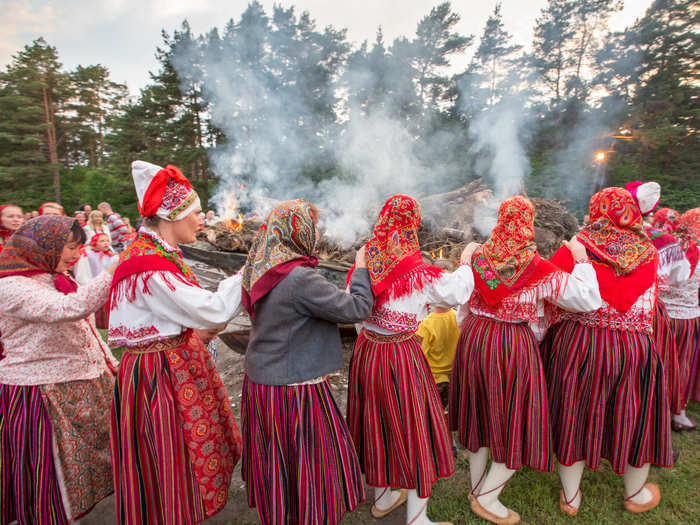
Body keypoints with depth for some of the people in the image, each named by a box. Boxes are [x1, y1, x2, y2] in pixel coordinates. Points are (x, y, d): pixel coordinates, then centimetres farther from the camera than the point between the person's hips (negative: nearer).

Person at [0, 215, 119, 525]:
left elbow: (84, 329, 17)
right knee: (50, 477, 8)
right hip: (41, 396, -8)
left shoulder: (55, 279, 11)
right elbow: (68, 309, -36)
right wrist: (115, 271, -39)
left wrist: (112, 364, 15)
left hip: (86, 385, 9)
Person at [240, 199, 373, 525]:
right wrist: (362, 268, -5)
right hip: (294, 387, -9)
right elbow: (357, 308, -19)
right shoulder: (301, 279, -25)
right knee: (309, 462, 12)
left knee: (275, 460, 25)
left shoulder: (261, 270, 1)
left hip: (259, 377, 9)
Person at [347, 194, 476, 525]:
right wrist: (465, 261, 11)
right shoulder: (420, 275, -18)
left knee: (377, 423, 21)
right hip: (402, 354, -6)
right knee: (413, 427, 11)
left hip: (366, 349, 6)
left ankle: (382, 498, 44)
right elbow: (457, 291, -3)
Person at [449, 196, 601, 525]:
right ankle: (486, 498, 21)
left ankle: (476, 485, 38)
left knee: (479, 413, 20)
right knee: (516, 425, 13)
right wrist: (581, 259, -2)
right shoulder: (540, 270, -13)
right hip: (516, 347, -5)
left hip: (474, 340, 5)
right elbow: (589, 300, -12)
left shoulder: (478, 258, -1)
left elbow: (462, 307, 6)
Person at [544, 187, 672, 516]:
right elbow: (649, 301, 5)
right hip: (634, 347, 1)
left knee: (574, 415, 14)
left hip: (576, 342, -1)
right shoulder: (648, 253, -2)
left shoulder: (573, 250, -8)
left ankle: (570, 498, 30)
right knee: (632, 417, 21)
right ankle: (635, 495, 43)